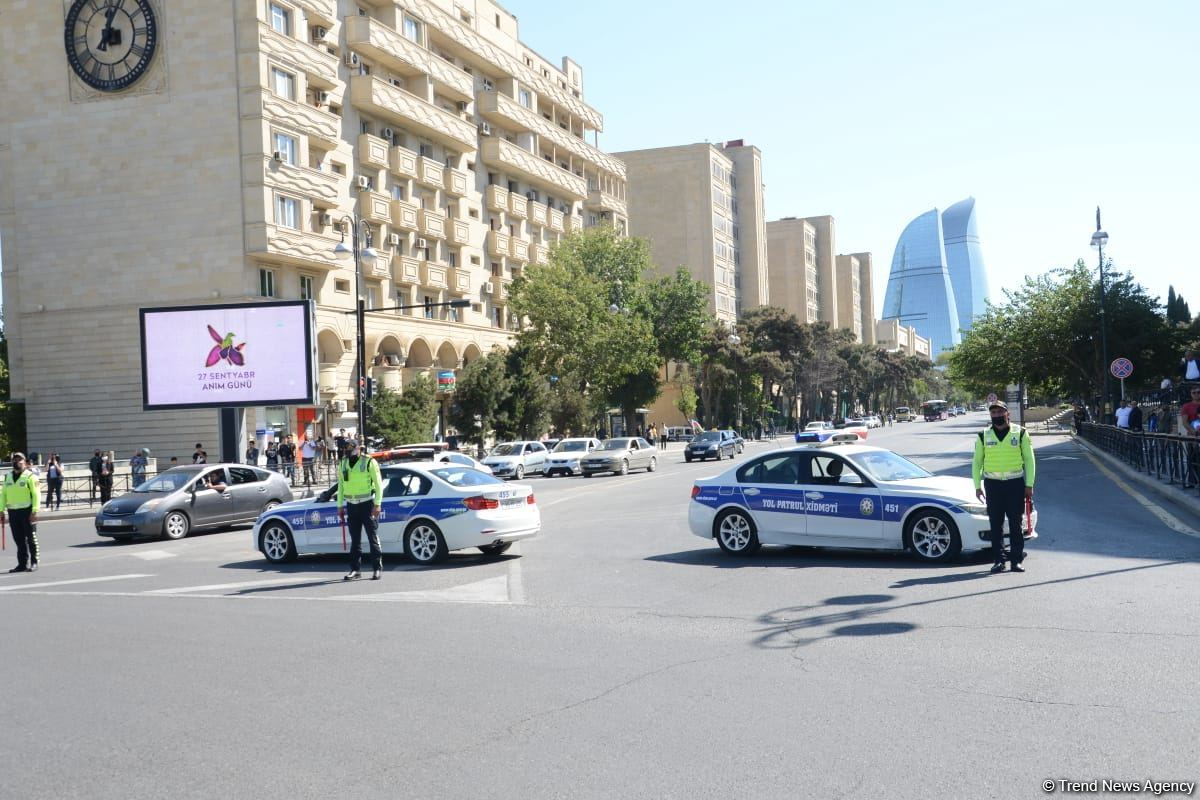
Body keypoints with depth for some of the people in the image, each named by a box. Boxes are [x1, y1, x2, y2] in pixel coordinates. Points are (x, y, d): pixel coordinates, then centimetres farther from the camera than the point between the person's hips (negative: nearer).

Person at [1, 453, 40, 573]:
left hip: (27, 511, -5)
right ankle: (22, 564, 15)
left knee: (31, 539, 0)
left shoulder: (30, 476, -5)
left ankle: (34, 563, 5)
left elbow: (35, 494, -10)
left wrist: (34, 511, -18)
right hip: (12, 512, 6)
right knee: (19, 539, 9)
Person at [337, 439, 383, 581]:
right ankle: (355, 569, 13)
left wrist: (377, 504, -14)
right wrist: (340, 506, 12)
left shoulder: (369, 462, -7)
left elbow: (378, 484, -7)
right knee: (355, 539, 8)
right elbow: (341, 485, 16)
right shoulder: (342, 464, 9)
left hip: (367, 504, -5)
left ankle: (378, 568, 2)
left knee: (373, 537, -3)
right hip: (351, 505, 5)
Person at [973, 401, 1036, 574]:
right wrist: (977, 486, 5)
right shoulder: (984, 435, 7)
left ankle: (1016, 560, 7)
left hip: (1015, 483, -1)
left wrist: (1029, 485, 0)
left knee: (1016, 523, 1)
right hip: (992, 483, 1)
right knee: (996, 524, 2)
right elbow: (976, 461, 11)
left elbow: (1029, 459, 5)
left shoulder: (1020, 433, 3)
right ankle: (998, 560, 7)